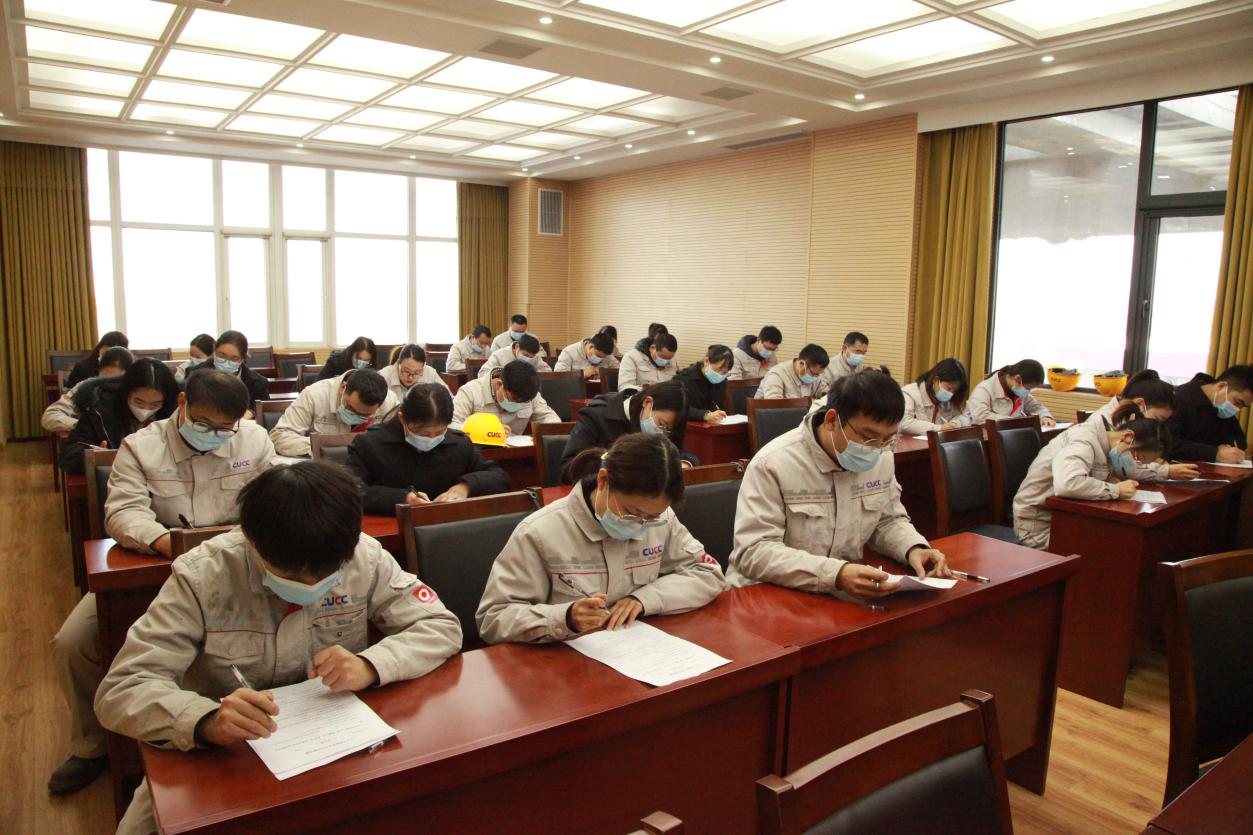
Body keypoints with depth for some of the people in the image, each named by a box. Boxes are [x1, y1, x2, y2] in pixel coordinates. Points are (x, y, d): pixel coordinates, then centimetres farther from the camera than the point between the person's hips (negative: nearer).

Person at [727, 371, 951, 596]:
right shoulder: (772, 465, -20)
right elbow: (752, 553, -24)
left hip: (847, 597, 5)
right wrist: (835, 574, -34)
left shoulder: (882, 458, 1)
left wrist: (914, 549, -7)